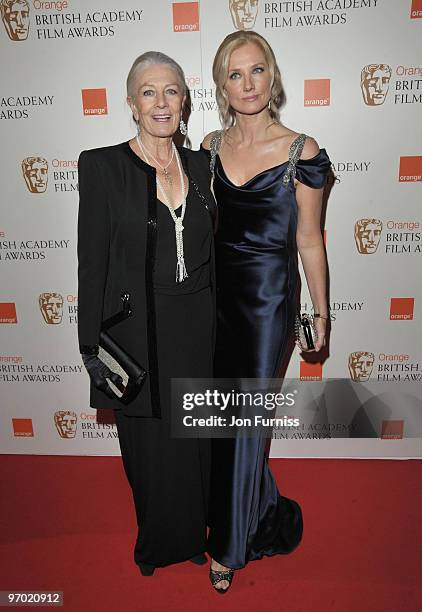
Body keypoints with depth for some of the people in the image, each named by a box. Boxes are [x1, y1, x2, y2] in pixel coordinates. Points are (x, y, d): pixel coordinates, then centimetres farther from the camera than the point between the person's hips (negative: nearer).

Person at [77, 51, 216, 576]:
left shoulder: (200, 165, 7)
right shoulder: (102, 165, -6)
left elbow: (211, 254, 11)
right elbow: (92, 262, -7)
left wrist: (220, 328, 11)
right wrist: (94, 350, -9)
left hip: (198, 331, 4)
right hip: (138, 335, -3)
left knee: (198, 445, 17)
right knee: (152, 452, 13)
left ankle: (192, 534, 45)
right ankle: (158, 544, 43)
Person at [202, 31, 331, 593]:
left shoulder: (301, 151, -7)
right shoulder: (210, 148, 5)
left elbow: (309, 240, -3)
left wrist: (321, 312, 1)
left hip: (268, 296, -4)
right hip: (216, 291, 5)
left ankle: (230, 546, 30)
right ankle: (263, 512, 44)